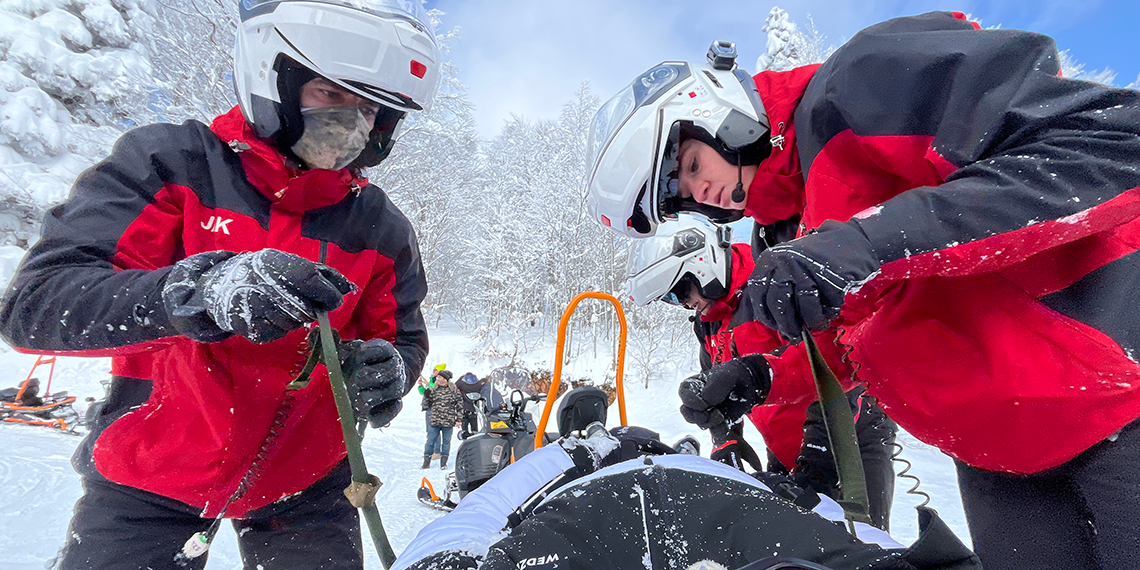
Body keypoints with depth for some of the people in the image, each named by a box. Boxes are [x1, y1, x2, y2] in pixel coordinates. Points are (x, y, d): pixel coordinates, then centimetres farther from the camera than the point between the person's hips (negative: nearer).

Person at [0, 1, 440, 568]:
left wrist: (387, 372, -24)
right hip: (148, 482, -1)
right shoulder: (170, 164, -13)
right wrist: (204, 289, -38)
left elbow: (403, 339, 0)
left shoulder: (382, 229, -6)